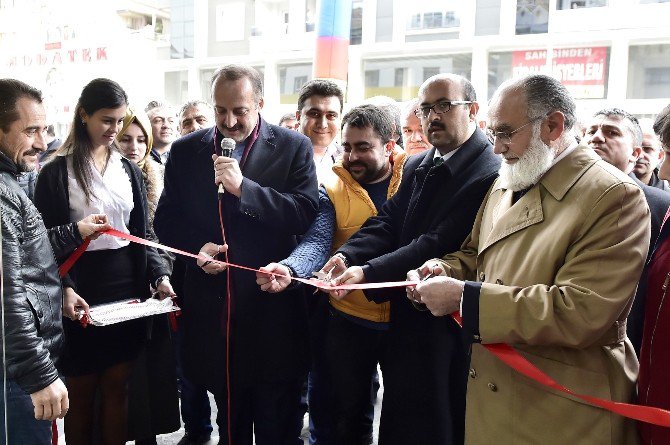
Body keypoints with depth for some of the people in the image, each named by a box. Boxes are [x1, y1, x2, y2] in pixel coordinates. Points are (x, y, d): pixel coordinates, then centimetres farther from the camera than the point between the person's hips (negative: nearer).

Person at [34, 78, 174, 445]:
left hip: (128, 289, 3)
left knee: (116, 387, 11)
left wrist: (159, 276, -4)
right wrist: (64, 289, -20)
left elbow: (143, 231, 10)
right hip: (82, 291, -3)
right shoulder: (56, 172, -4)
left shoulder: (128, 169, 9)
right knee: (81, 390, 10)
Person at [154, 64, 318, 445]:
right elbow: (167, 219, 10)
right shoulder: (186, 151, 6)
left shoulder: (293, 147, -3)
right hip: (213, 305, 3)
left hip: (273, 306, -2)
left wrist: (243, 187, -21)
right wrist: (196, 246, -9)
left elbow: (306, 214, -13)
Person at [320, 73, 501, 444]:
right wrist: (346, 256, -20)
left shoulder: (488, 176, -19)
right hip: (404, 321, 7)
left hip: (444, 327, -7)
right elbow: (387, 222, -2)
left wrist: (368, 272, -31)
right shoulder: (416, 167, 8)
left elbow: (437, 246, -26)